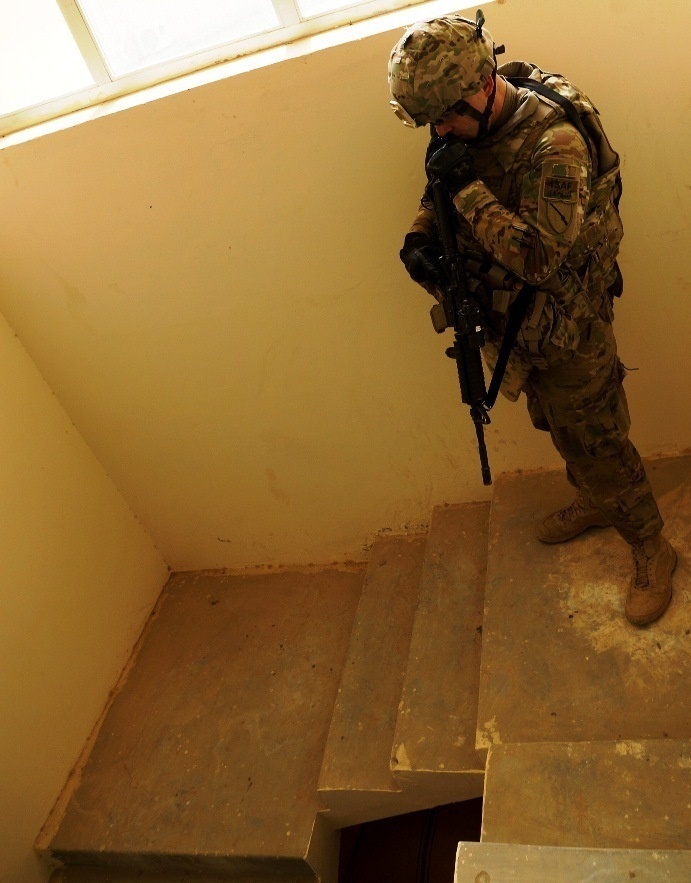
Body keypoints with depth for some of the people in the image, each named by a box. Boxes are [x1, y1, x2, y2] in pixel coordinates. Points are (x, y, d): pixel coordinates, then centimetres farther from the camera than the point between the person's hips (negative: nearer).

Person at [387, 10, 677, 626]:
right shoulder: (469, 126, -4)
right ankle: (595, 502, 51)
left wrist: (467, 187, -32)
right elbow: (441, 192, 12)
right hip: (512, 318, 7)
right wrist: (419, 237, -10)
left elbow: (542, 259, -34)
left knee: (597, 442, 6)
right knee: (559, 427, 25)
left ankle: (651, 550, 28)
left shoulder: (556, 141, -28)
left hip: (567, 328, -7)